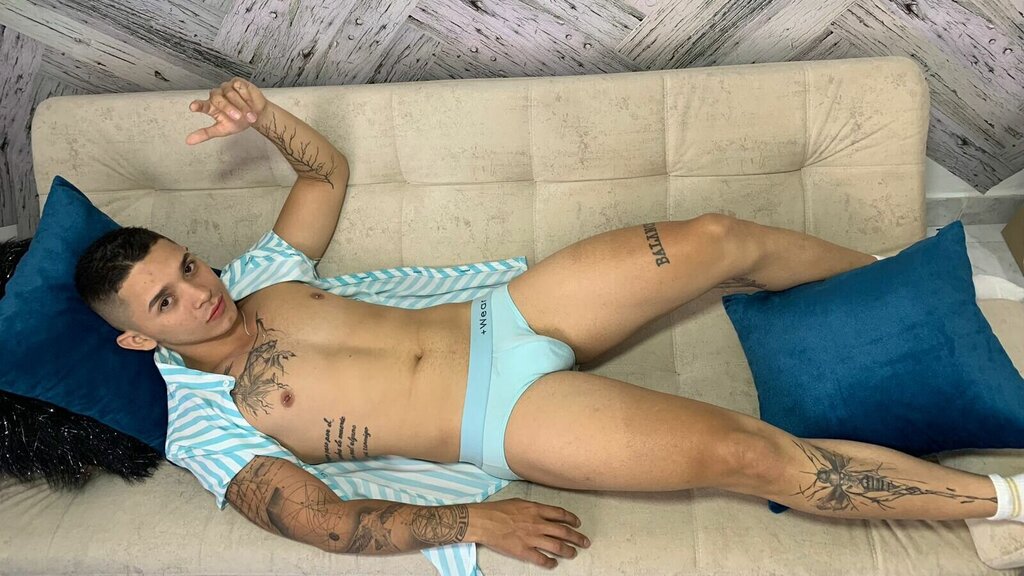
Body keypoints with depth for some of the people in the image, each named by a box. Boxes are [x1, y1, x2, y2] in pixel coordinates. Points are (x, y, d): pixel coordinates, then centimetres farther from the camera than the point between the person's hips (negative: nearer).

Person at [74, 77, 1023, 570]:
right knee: (750, 451, -23)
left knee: (717, 238, -7)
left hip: (502, 316, 7)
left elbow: (328, 170, 21)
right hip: (508, 420, -6)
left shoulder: (261, 284, 11)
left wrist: (262, 114, 3)